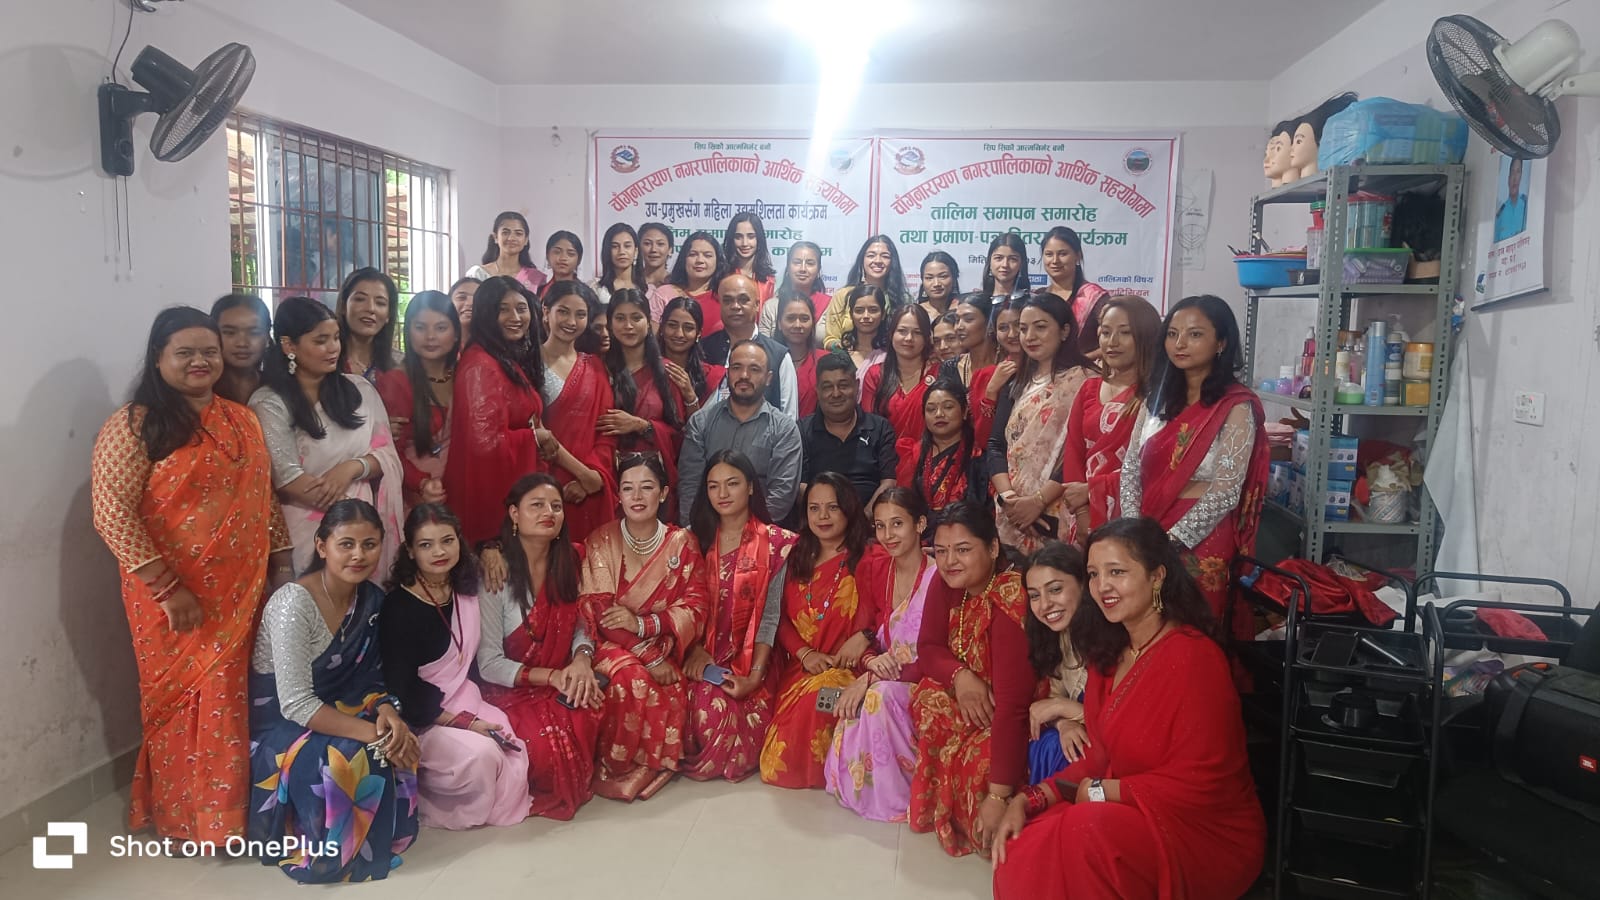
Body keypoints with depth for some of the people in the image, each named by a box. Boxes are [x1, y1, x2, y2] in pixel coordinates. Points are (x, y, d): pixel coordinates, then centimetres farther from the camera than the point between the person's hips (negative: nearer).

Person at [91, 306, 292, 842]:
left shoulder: (242, 420, 9)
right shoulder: (134, 425, -9)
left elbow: (264, 497, 13)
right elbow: (111, 512, -16)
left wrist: (282, 563, 7)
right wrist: (168, 587, -19)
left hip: (241, 591, 5)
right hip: (174, 597, -5)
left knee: (230, 700, 13)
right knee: (180, 700, 7)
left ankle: (228, 810, 30)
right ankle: (180, 817, 26)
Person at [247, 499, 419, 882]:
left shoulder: (371, 599, -4)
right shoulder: (294, 603, -26)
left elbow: (367, 678, 2)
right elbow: (295, 704, -28)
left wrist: (387, 712, -20)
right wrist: (373, 733, -31)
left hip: (332, 710, 6)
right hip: (277, 723, -6)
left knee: (399, 744, -20)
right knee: (343, 760, -31)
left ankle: (380, 837, 4)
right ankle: (320, 851, -3)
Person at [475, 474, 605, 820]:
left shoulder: (568, 562, 2)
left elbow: (579, 629, 7)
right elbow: (489, 664, -12)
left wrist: (581, 661, -16)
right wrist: (552, 676, -21)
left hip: (563, 683, 4)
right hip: (512, 690, -4)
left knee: (592, 722, -27)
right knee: (546, 745, -32)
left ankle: (581, 784, 4)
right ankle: (544, 797, 3)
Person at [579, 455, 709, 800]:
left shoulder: (682, 542, 3)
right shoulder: (600, 542, -1)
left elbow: (695, 610, -3)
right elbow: (597, 612, -9)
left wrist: (642, 623, -20)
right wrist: (650, 658, -18)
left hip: (664, 651, 1)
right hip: (612, 648, -1)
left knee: (672, 693, -29)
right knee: (632, 680, -32)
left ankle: (649, 767, -7)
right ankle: (613, 768, -11)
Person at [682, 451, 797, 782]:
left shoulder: (775, 543, -1)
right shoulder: (696, 538, 8)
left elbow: (770, 615, -5)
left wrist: (755, 675, -15)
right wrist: (695, 649, -13)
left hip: (749, 659, -1)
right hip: (702, 657, 2)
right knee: (710, 706, -28)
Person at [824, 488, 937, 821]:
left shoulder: (939, 576, -15)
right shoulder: (871, 570, 4)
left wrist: (870, 678, -24)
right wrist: (871, 661, -23)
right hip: (879, 678, 4)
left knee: (881, 695, -35)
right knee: (856, 702, -30)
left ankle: (892, 797, -16)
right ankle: (851, 785, -5)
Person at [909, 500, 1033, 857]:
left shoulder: (1009, 599, -31)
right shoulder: (947, 584, -9)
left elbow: (1012, 704, -34)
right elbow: (928, 646, -2)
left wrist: (999, 796, -35)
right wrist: (959, 675, -26)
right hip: (963, 699, 7)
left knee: (978, 762, -32)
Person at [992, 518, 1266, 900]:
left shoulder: (1194, 657, -19)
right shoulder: (1109, 653, 6)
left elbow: (1198, 782, -20)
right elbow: (1101, 759, 8)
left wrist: (1100, 792, -14)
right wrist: (1028, 800, -6)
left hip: (1206, 834, -6)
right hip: (1128, 818, 7)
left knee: (1085, 836, -32)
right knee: (1020, 855, -16)